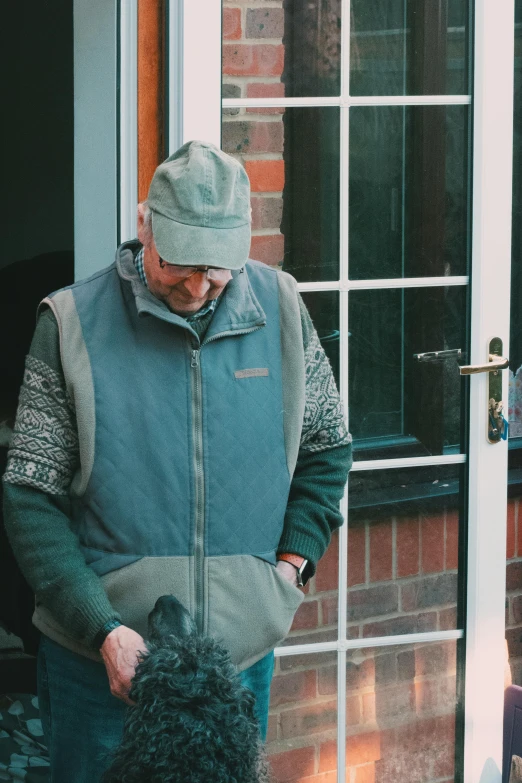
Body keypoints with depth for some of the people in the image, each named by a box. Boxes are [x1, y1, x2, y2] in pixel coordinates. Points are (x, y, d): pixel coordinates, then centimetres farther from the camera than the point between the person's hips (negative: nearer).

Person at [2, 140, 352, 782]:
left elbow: (326, 449, 16)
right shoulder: (72, 323, -7)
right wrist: (104, 630, -16)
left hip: (244, 650, 2)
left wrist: (291, 562, 3)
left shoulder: (279, 308, 1)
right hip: (99, 658, -2)